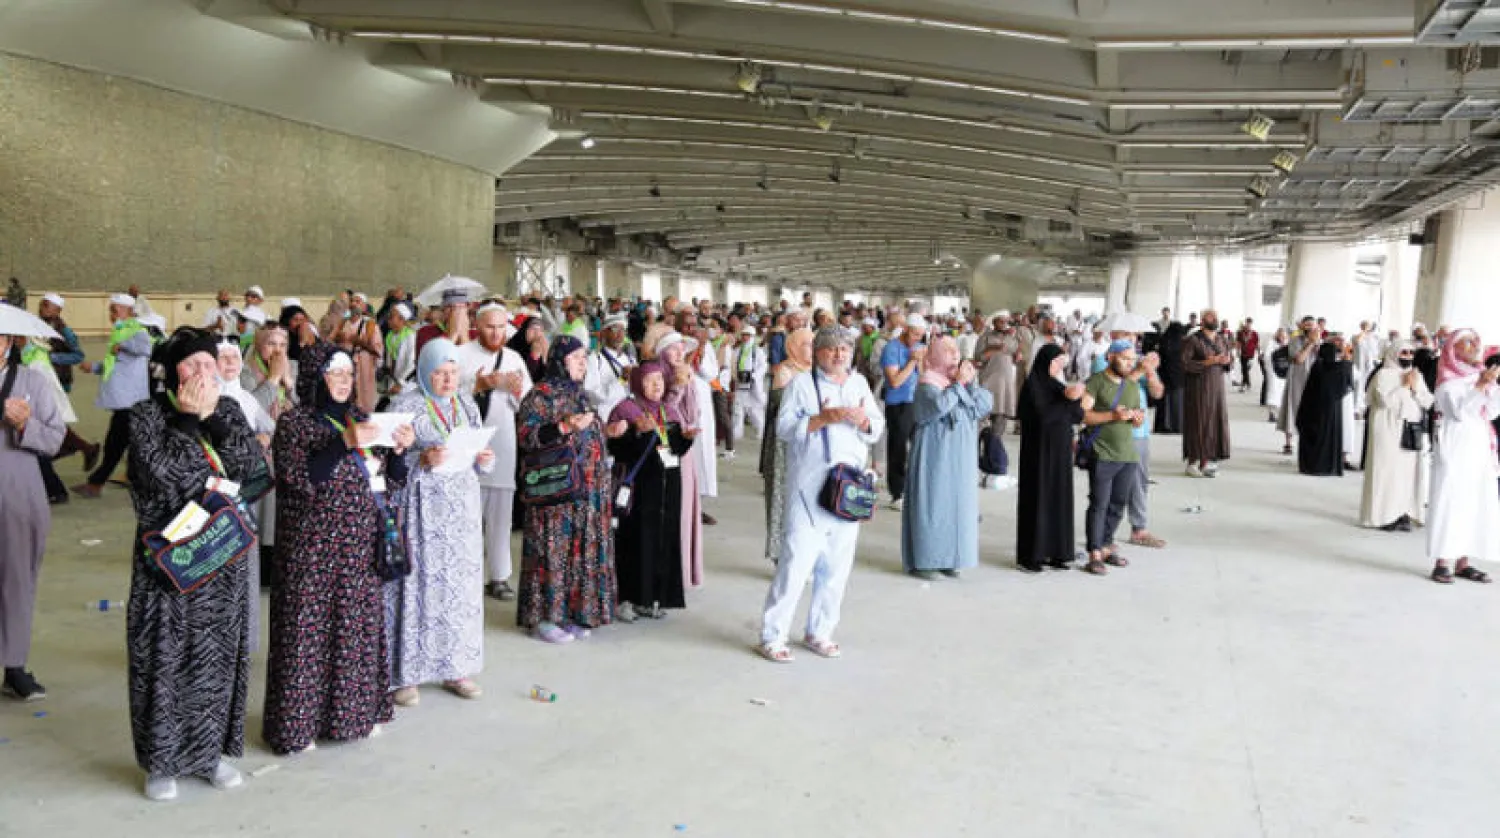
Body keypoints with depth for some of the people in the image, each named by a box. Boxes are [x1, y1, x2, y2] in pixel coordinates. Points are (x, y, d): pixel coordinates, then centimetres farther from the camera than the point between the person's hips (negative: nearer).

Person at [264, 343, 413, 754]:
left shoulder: (359, 418, 11)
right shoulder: (294, 422, -5)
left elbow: (389, 484, 11)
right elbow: (297, 481, -19)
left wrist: (398, 449, -7)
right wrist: (344, 444, -25)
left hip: (361, 549, 6)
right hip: (312, 547, -5)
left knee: (360, 626, 10)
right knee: (307, 629, 0)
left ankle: (355, 710, 23)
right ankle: (296, 723, 11)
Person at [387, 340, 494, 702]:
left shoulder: (467, 405, 12)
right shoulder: (405, 407, -4)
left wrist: (484, 460, -5)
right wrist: (422, 460, -23)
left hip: (462, 508, 5)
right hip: (421, 507, -5)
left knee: (461, 584, 6)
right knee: (417, 584, -3)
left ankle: (455, 669, 16)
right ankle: (406, 674, 7)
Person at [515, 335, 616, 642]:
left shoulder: (579, 393, 16)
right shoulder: (541, 394, -9)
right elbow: (526, 436, -18)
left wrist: (605, 429, 15)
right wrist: (565, 427, -24)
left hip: (587, 490, 8)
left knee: (581, 549, 10)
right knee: (554, 548, -4)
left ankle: (570, 611, 20)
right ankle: (543, 616, 5)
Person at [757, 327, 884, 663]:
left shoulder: (859, 384, 15)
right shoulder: (801, 383, 1)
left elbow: (876, 430, 14)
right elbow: (784, 426, -9)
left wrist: (863, 419, -8)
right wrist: (823, 418, -20)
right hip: (809, 487, -5)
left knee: (837, 564, 8)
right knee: (798, 559, -8)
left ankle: (819, 632, 22)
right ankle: (772, 635, 3)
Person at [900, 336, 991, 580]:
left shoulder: (963, 378, 10)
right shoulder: (928, 383, -9)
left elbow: (987, 404, -2)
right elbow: (939, 405, -30)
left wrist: (971, 382, -14)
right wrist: (958, 383, -20)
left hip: (961, 458, 7)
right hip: (935, 457, -7)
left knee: (957, 504, 8)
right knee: (931, 503, -3)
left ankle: (947, 559, 18)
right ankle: (921, 561, 6)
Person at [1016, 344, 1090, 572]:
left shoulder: (1057, 384, 11)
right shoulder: (1033, 385, -10)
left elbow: (1074, 417, 6)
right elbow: (1043, 415, -21)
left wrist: (1079, 402, -13)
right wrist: (1069, 400, -19)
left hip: (1060, 452, 7)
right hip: (1039, 451, -7)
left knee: (1059, 500, 8)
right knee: (1038, 500, -3)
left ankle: (1054, 551, 15)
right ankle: (1029, 555, 4)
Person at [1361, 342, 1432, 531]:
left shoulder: (1416, 375, 13)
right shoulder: (1383, 374, -5)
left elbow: (1428, 402, 7)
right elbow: (1386, 400, -18)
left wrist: (1415, 388, -7)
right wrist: (1405, 386, -11)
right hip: (1389, 431, -6)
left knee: (1409, 472, 2)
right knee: (1387, 471, -5)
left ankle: (1404, 513, 5)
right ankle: (1384, 515, -3)